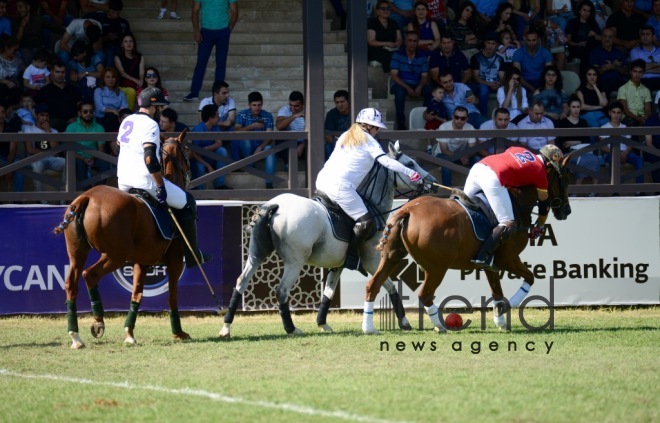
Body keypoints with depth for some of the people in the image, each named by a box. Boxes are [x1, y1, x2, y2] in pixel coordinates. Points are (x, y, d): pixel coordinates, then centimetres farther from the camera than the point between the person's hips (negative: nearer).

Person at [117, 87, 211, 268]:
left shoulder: (127, 121, 12)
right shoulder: (150, 124, -15)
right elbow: (150, 159, -26)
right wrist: (161, 187, -22)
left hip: (123, 183, 9)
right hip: (145, 182, -9)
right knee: (187, 202, 7)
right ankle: (192, 256, 8)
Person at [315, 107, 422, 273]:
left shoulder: (345, 136, 24)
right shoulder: (368, 140, 1)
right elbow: (385, 161, -10)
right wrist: (410, 172, -12)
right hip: (340, 185, -9)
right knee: (366, 221, -9)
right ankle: (351, 256, -7)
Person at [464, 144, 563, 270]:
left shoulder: (519, 150, 28)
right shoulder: (541, 171, 14)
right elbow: (544, 204, 23)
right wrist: (539, 227, 37)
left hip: (478, 166, 7)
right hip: (493, 178, -7)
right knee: (508, 224, -4)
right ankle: (484, 257, -15)